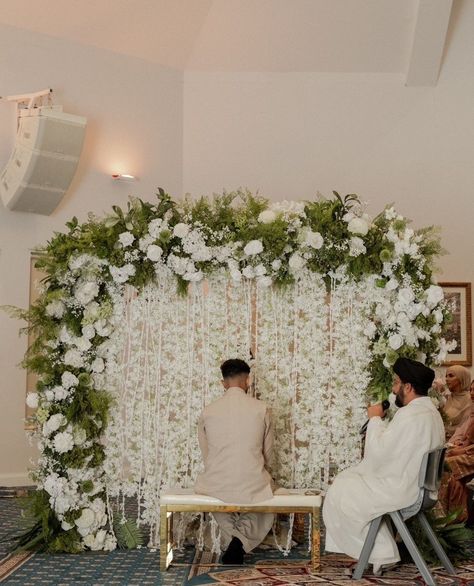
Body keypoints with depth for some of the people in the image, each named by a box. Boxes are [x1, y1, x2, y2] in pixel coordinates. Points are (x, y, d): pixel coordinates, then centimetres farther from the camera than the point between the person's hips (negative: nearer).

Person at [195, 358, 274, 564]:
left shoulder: (207, 412, -1)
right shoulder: (261, 409, -4)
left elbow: (206, 454, 9)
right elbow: (268, 452, 5)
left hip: (217, 485, 2)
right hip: (253, 486, -2)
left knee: (219, 505, 39)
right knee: (266, 513, 32)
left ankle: (231, 540, 13)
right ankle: (242, 543, 3)